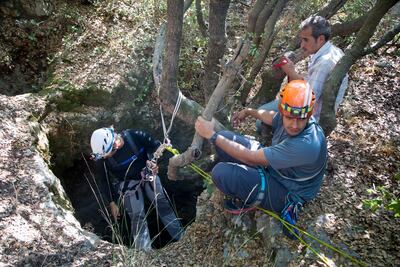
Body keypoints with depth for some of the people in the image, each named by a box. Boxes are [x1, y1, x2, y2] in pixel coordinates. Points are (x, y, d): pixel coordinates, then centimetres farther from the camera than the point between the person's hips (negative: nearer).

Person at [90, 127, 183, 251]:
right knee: (137, 216, -6)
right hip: (128, 183, -1)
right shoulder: (102, 159, -21)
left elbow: (155, 145, -9)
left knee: (162, 203, -1)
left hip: (148, 174, 1)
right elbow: (103, 181, -6)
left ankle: (181, 237, 11)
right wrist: (111, 203, -5)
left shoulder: (134, 136, -25)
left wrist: (154, 161, -25)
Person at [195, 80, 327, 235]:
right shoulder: (289, 120, -15)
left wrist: (211, 135, -30)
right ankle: (245, 182, 16)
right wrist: (249, 111, 28)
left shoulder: (306, 145, -38)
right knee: (224, 138, 0)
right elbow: (270, 116, 14)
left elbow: (251, 158, -34)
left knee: (221, 173, -28)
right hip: (271, 166, 8)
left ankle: (249, 201, 3)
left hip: (286, 192, -8)